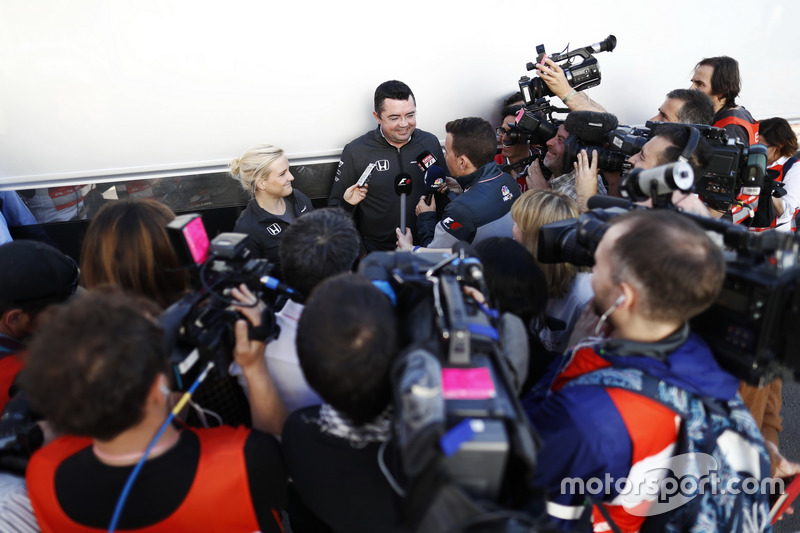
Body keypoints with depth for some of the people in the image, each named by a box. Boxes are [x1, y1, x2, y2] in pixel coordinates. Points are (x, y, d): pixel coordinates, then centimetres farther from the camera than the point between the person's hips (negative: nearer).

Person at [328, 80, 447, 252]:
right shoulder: (355, 151, 0)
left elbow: (445, 193, 21)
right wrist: (347, 204, -15)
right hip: (375, 249, 1)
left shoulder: (430, 143, 9)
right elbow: (334, 205, 7)